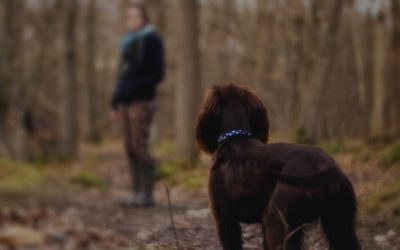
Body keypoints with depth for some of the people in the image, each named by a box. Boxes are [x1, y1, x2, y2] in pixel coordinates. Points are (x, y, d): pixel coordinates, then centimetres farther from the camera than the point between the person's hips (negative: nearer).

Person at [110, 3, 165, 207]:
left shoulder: (151, 40, -4)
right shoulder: (129, 42, 19)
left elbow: (157, 74, -11)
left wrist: (131, 89, -18)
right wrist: (115, 102, 16)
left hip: (142, 101, -8)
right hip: (126, 102, 8)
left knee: (140, 147, -11)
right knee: (131, 149, 4)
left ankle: (147, 195, -9)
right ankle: (138, 194, 7)